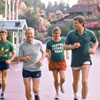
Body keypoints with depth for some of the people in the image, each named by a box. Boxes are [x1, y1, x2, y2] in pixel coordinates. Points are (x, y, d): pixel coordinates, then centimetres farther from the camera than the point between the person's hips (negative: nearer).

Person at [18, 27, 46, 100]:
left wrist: (41, 60, -6)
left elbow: (43, 52, 12)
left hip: (36, 70, 0)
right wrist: (24, 58, -22)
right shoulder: (22, 45, -7)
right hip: (26, 70, 0)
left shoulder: (38, 43, -6)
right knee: (28, 90, -1)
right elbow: (19, 58, 1)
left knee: (35, 89, -1)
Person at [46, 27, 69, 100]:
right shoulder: (49, 43, -6)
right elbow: (47, 53, 2)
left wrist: (67, 54, 3)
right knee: (56, 80, 5)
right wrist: (47, 55, -20)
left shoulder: (63, 40, -3)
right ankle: (57, 93, 27)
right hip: (53, 62, 0)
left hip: (62, 62, 0)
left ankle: (61, 85, 28)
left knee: (63, 79, -9)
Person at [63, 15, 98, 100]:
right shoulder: (71, 34, -7)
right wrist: (72, 47, -21)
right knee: (76, 81, 18)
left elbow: (96, 42, 14)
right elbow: (65, 47, -1)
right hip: (75, 61, 2)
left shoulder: (90, 33, -6)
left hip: (86, 59, -1)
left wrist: (94, 49, -5)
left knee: (84, 81, -17)